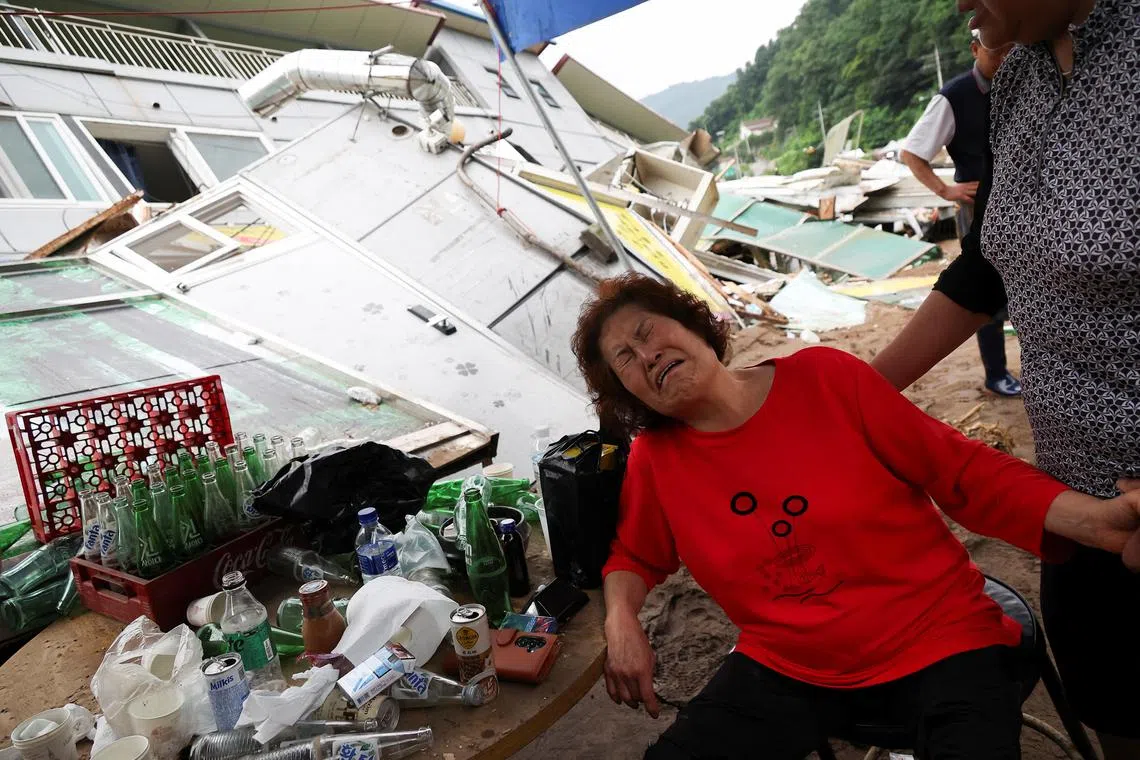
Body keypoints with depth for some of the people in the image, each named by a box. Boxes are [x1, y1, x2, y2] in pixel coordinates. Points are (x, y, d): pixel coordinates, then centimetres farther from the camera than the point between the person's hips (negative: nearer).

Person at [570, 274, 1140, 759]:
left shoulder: (825, 378, -13)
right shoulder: (654, 459, -6)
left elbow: (961, 470, -8)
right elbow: (634, 555, 11)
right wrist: (620, 620, -10)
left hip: (938, 645, -1)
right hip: (788, 669, 2)